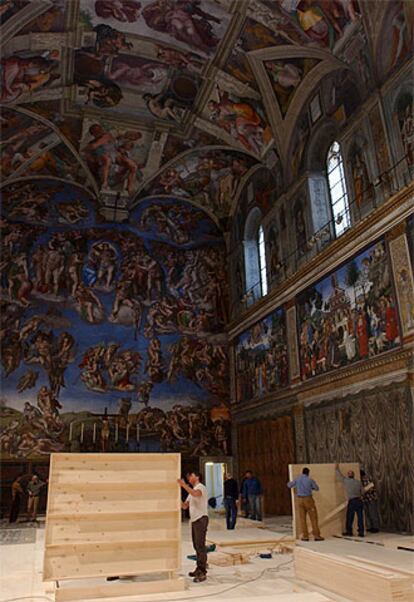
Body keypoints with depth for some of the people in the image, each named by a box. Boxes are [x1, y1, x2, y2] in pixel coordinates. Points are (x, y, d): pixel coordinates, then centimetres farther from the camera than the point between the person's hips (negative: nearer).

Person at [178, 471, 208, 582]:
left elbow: (196, 494, -33)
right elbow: (184, 506, 17)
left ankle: (202, 573, -6)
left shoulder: (200, 487, -8)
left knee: (200, 546, -9)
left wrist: (183, 485, -33)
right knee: (196, 546, 13)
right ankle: (199, 569, 23)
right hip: (194, 520, 9)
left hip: (201, 519, -9)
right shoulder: (191, 491, 20)